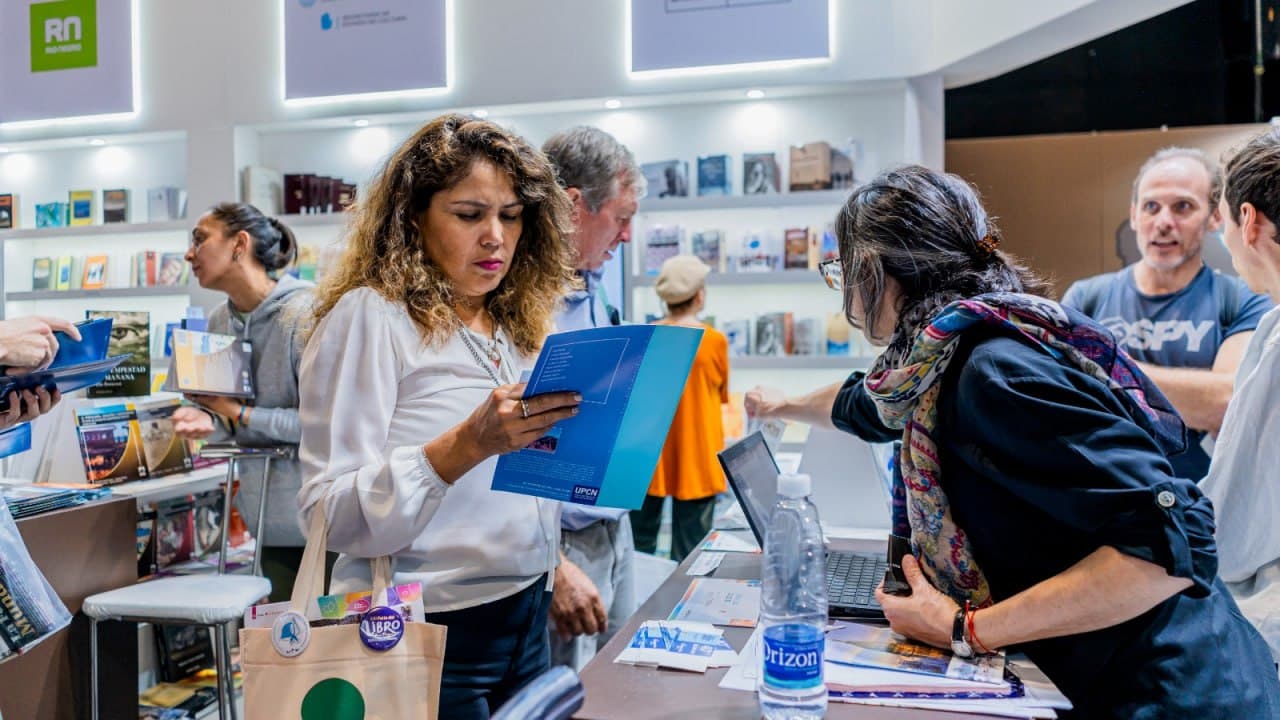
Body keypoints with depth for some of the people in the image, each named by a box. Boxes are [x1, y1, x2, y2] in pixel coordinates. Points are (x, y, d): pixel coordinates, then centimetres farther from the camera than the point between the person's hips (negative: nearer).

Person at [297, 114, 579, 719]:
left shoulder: (517, 325, 8)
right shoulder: (370, 317, -12)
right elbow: (330, 515, -19)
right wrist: (465, 445, -31)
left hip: (526, 623, 7)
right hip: (430, 634, -6)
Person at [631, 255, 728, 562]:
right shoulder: (715, 340, -10)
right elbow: (722, 395, 5)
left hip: (649, 457, 3)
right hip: (696, 458, -3)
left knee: (640, 547, 15)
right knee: (688, 551, 5)